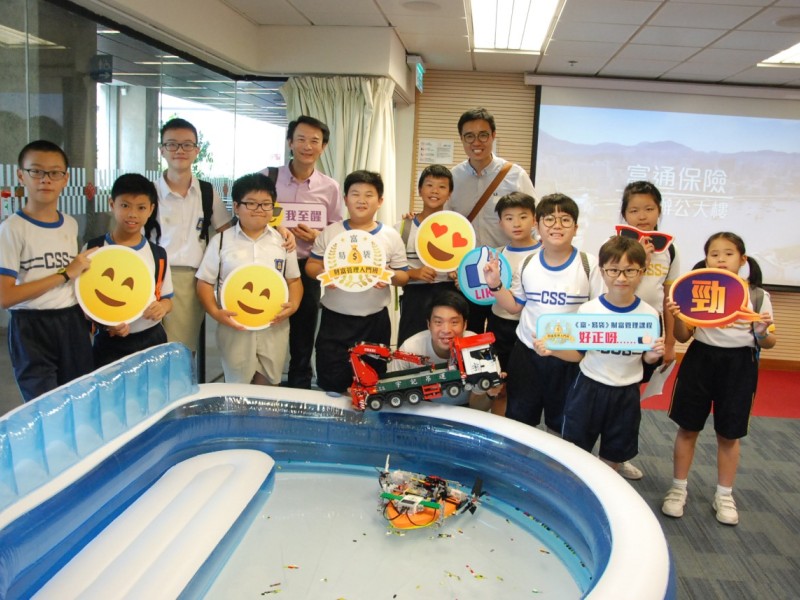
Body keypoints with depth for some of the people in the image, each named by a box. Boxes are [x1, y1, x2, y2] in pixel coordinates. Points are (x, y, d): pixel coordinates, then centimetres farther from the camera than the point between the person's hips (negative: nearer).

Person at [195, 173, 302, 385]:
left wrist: (293, 305, -9)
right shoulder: (221, 240, 0)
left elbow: (294, 280, 10)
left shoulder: (283, 241, 5)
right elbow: (205, 282, 2)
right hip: (234, 326, -1)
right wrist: (215, 312, -14)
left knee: (268, 387, 11)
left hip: (274, 326, 2)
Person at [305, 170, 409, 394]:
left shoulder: (391, 236, 0)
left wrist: (391, 276, -20)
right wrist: (322, 273, -17)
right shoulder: (329, 233, 1)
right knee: (331, 387, 6)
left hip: (375, 321, 0)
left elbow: (404, 275, 2)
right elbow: (311, 265, 5)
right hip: (334, 319, 0)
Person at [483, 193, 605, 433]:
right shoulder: (527, 264, -1)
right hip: (526, 352, 3)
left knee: (559, 422, 17)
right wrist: (495, 286, -7)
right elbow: (515, 305, 7)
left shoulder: (589, 265, -11)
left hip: (570, 356, -2)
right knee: (518, 419, 16)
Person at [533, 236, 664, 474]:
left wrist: (654, 354, -19)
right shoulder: (588, 310, -11)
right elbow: (578, 354, -4)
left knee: (613, 458, 17)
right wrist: (551, 350, -22)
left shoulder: (650, 315, -8)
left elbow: (646, 358, 4)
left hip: (626, 394, 1)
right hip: (588, 389, -1)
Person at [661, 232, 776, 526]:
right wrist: (677, 316, -19)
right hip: (700, 360, 0)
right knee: (688, 428, 8)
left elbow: (769, 343, 1)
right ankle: (679, 488, 23)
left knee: (729, 434, 10)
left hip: (739, 365, 0)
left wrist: (762, 331, -21)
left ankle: (724, 496, 27)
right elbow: (683, 337, 1)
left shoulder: (758, 296, -2)